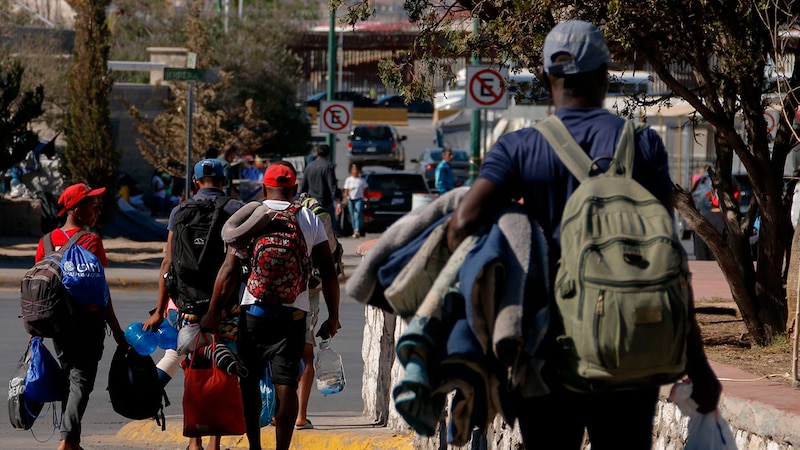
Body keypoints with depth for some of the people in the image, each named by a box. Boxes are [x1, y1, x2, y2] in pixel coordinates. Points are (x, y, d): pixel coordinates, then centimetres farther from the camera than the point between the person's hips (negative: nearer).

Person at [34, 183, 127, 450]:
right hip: (88, 319, -6)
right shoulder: (91, 242, -12)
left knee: (67, 379, 17)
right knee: (81, 379, -5)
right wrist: (116, 330, -8)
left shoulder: (47, 241, 4)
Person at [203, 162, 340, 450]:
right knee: (286, 384, -1)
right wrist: (333, 317, 10)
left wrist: (212, 312, -3)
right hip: (294, 313, 1)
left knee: (249, 381, 12)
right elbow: (328, 273, 3)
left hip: (254, 310, -1)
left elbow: (229, 272, -8)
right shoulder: (310, 220, 5)